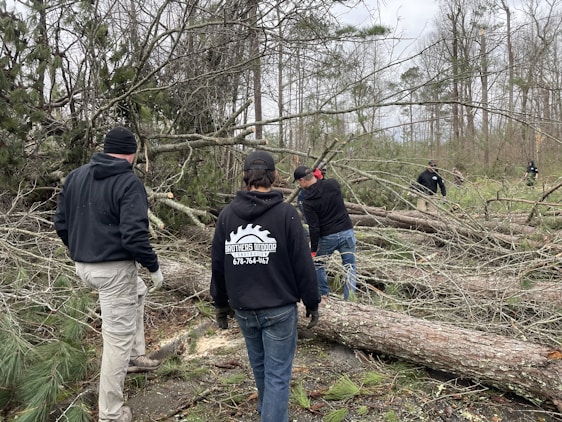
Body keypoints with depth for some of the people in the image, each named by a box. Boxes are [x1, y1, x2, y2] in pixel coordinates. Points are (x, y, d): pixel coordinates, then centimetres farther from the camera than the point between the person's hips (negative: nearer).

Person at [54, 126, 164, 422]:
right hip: (115, 269, -8)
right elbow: (134, 235, -25)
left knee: (137, 289, 33)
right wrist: (154, 267, -12)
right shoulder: (129, 182, -16)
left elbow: (61, 223, 11)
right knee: (118, 339, 5)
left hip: (83, 267, 8)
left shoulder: (76, 176, 6)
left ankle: (135, 354, 38)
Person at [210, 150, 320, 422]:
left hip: (243, 308, 5)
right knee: (277, 373, 6)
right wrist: (312, 301, 0)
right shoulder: (286, 213, -12)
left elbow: (218, 264, 3)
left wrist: (221, 303, 15)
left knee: (259, 365, 25)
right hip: (279, 308, -4)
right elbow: (303, 264, -12)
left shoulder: (227, 214, -2)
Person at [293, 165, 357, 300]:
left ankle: (323, 294, 26)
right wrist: (320, 178, 18)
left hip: (328, 237, -3)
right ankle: (349, 298, 9)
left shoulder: (308, 201, -14)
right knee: (350, 266, 10)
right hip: (347, 232, 3)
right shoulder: (333, 184, -4)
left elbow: (314, 228, -14)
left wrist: (313, 249, -6)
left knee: (317, 263, 21)